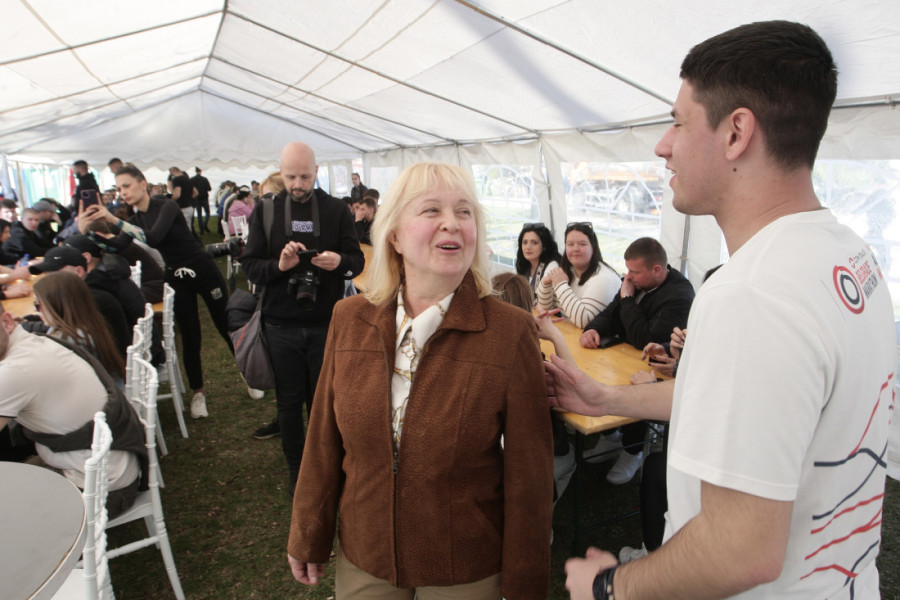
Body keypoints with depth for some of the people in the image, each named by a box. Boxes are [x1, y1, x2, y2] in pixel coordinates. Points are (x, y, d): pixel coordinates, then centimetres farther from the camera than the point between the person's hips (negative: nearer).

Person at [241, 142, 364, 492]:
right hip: (281, 325, 1)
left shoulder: (336, 210, 2)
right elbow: (249, 265, 1)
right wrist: (278, 265, -20)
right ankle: (296, 467, 30)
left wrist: (339, 262, -22)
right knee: (289, 400, 11)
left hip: (326, 323, -1)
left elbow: (358, 261, 1)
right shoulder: (265, 210, 4)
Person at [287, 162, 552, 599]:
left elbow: (528, 471, -12)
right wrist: (308, 538, 8)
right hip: (361, 557, 3)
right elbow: (324, 441, 0)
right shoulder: (349, 319, -9)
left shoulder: (511, 331, -18)